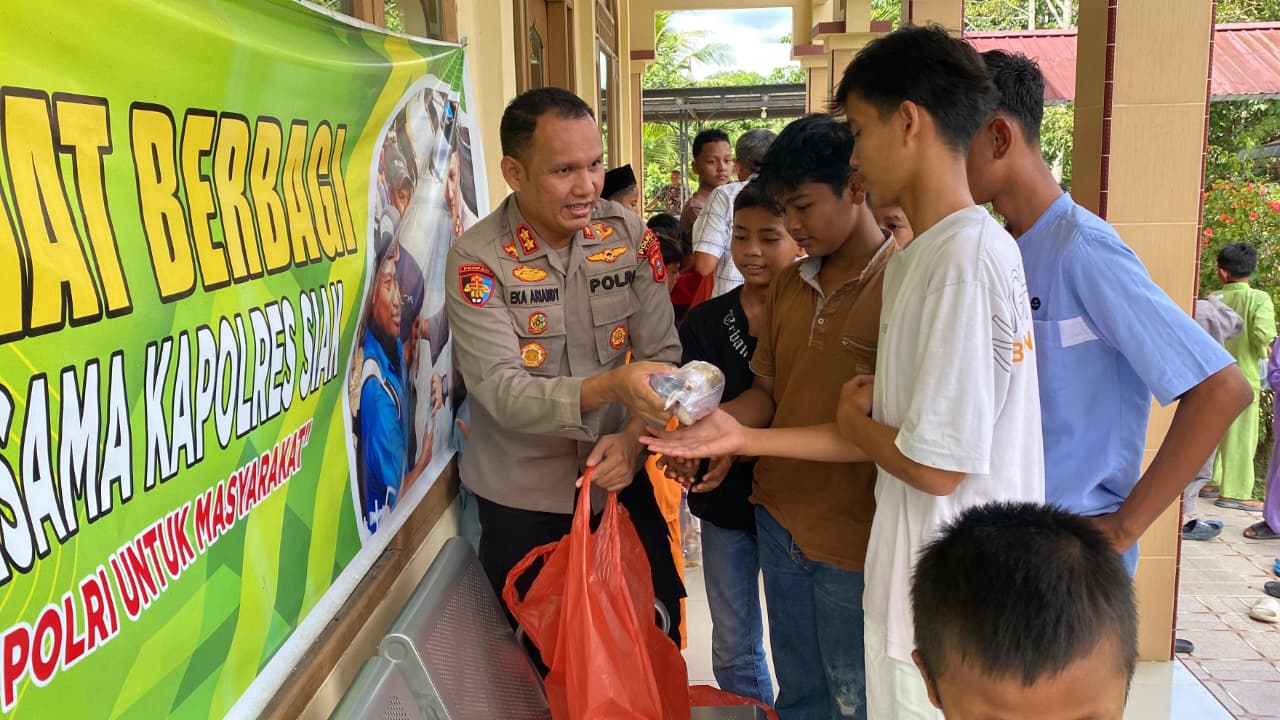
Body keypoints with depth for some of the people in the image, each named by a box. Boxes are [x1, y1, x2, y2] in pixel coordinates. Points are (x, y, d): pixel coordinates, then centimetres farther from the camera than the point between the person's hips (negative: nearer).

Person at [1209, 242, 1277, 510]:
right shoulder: (1259, 298, -10)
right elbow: (1263, 335, -23)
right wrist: (1265, 351, -3)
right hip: (1243, 377, -4)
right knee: (1240, 437, 2)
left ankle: (1211, 482, 25)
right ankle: (1235, 493, 4)